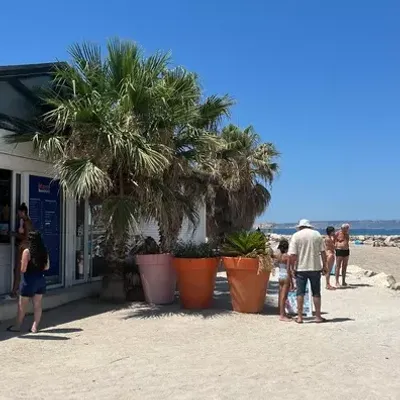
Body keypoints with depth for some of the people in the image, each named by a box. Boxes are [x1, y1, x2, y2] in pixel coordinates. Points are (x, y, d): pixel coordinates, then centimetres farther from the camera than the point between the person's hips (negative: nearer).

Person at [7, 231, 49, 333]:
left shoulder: (27, 251, -15)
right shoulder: (44, 251, 0)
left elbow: (23, 269, -14)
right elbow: (47, 267, 8)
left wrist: (22, 263, 5)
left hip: (29, 280, -5)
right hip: (40, 279, 5)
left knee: (22, 305, 9)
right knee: (37, 305, 9)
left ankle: (17, 326, 19)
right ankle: (35, 327, 12)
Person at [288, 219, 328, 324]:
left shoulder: (296, 236, -3)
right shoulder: (317, 234, 4)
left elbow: (292, 255, -10)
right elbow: (323, 252, 2)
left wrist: (292, 267, -1)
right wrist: (324, 266, 9)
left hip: (301, 268, -1)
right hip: (315, 268, 2)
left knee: (300, 293, 5)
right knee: (316, 293, 9)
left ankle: (299, 317, 7)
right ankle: (318, 316, 15)